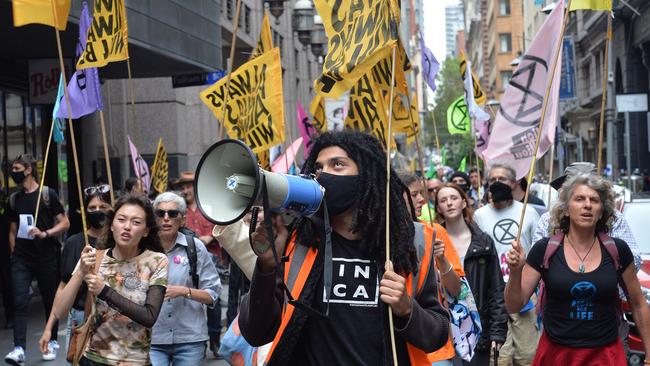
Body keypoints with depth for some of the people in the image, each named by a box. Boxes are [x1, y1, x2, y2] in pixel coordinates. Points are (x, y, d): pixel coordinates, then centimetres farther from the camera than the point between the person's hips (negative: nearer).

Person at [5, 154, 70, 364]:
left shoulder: (47, 194, -3)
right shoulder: (14, 199, 11)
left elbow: (65, 223, -5)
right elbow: (13, 230, 18)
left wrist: (45, 234, -18)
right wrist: (13, 252, 10)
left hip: (47, 258, -3)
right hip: (21, 258, 3)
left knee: (50, 300, 8)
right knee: (20, 302, -7)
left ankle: (52, 342, 23)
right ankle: (19, 349, -10)